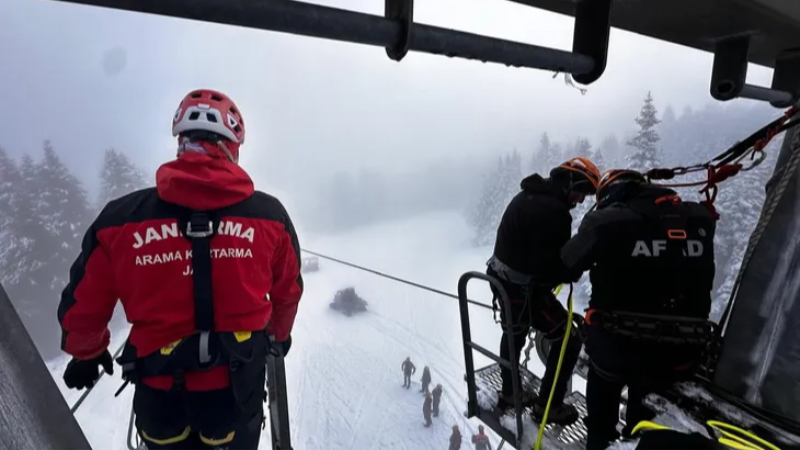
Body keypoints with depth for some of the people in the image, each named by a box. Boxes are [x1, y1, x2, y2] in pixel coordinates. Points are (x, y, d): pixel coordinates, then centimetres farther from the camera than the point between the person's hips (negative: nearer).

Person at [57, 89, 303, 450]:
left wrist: (86, 353, 23)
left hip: (160, 397, 1)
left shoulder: (121, 218, -13)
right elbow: (288, 293, 4)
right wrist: (279, 334, 25)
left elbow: (83, 306, 0)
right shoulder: (269, 214, -11)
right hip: (237, 391, 0)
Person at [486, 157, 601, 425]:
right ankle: (547, 406, 20)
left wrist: (569, 263, 4)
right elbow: (550, 266, -26)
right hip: (525, 289, -10)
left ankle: (509, 393, 47)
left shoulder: (529, 195, 6)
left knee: (514, 335, 29)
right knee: (569, 342, 7)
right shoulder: (553, 210, -25)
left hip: (503, 280, 10)